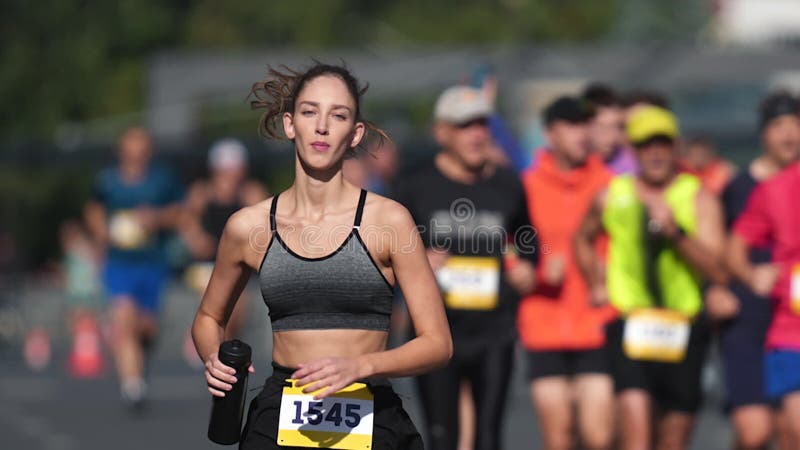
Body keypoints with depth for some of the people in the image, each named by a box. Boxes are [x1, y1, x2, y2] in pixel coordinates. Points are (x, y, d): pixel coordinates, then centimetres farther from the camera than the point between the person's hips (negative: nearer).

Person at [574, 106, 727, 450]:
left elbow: (717, 271, -11)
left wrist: (676, 231, -21)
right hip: (630, 327, 0)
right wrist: (596, 285, 16)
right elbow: (583, 239, 29)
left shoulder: (699, 198, 1)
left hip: (684, 330, 1)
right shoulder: (613, 196, 6)